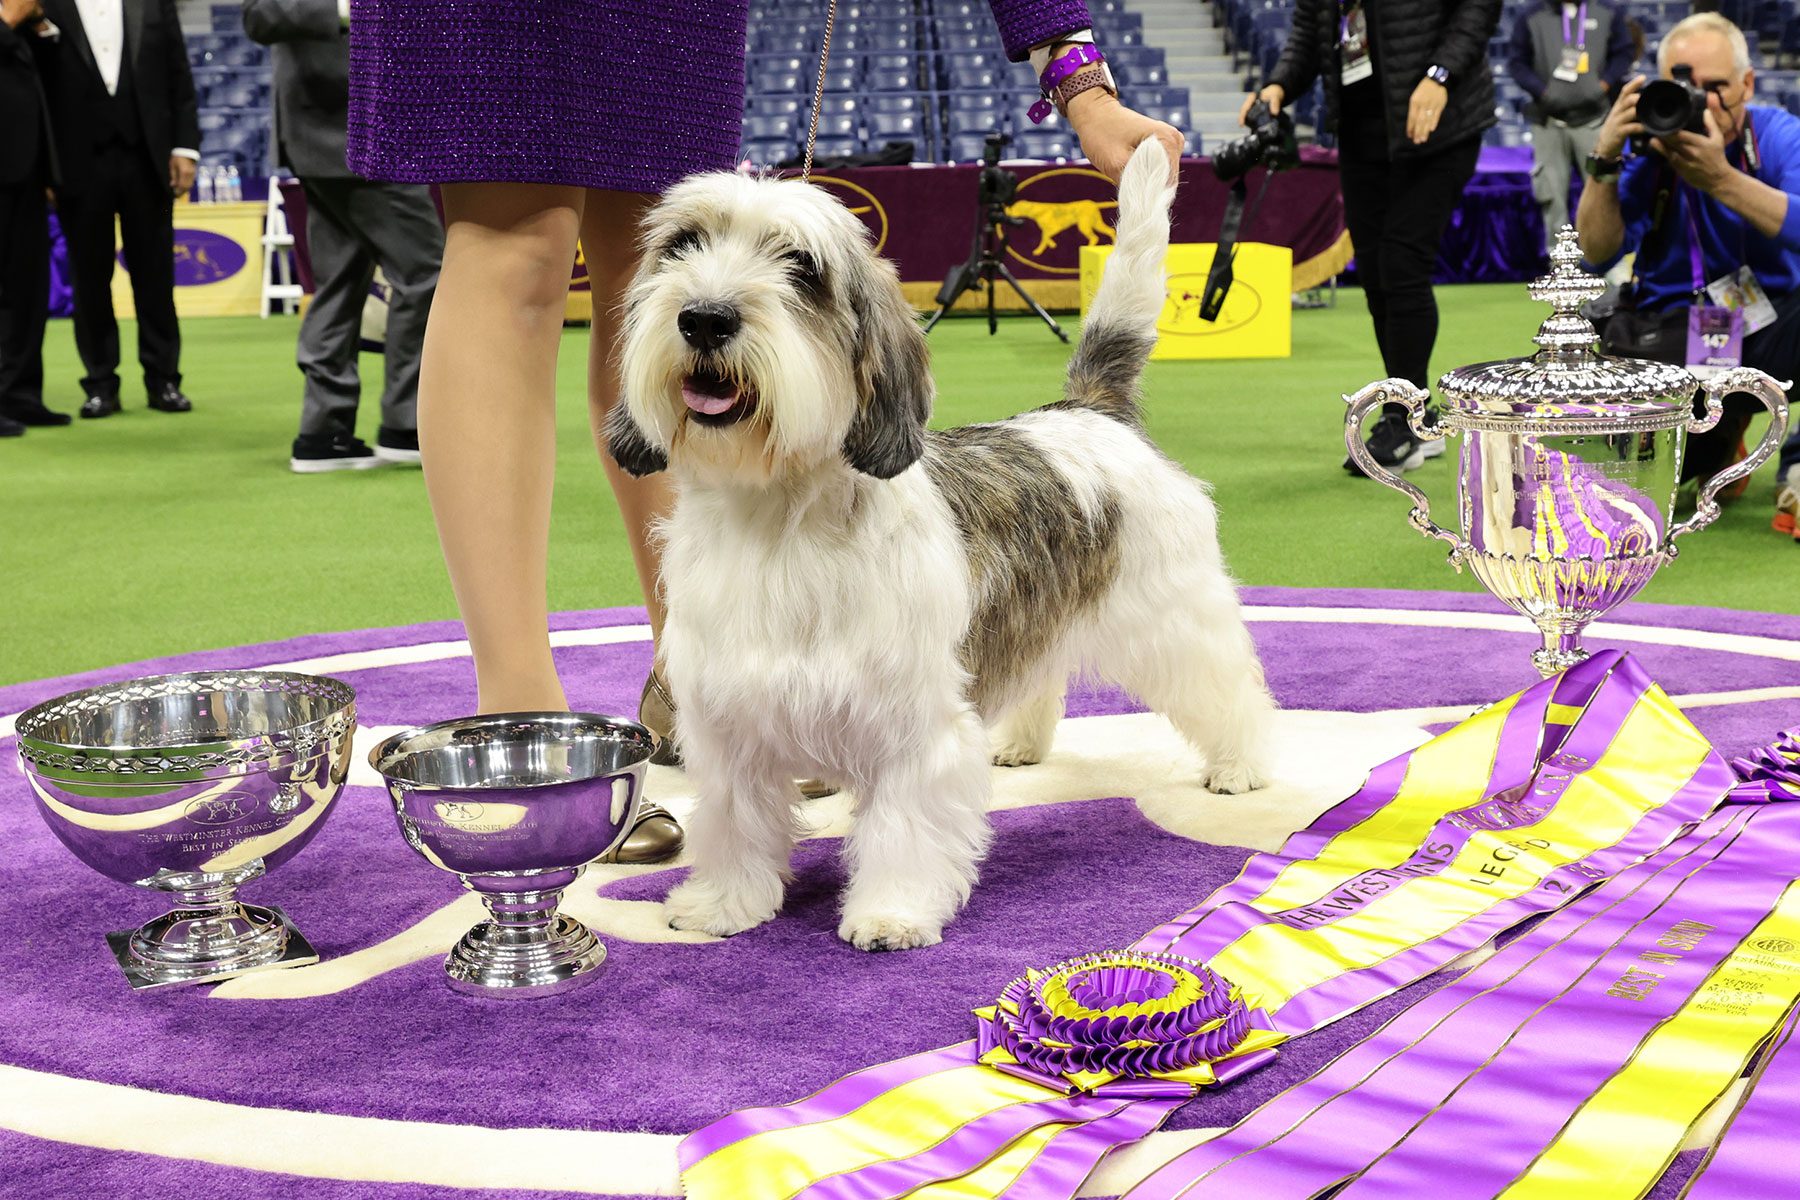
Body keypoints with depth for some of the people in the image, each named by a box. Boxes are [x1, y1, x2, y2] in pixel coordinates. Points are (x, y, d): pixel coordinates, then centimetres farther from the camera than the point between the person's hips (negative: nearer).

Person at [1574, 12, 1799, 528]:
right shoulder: (1647, 142, -1)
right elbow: (1597, 250, -10)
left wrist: (1721, 180, -35)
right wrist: (1605, 160, -24)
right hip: (1675, 333, 1)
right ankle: (1717, 434, 13)